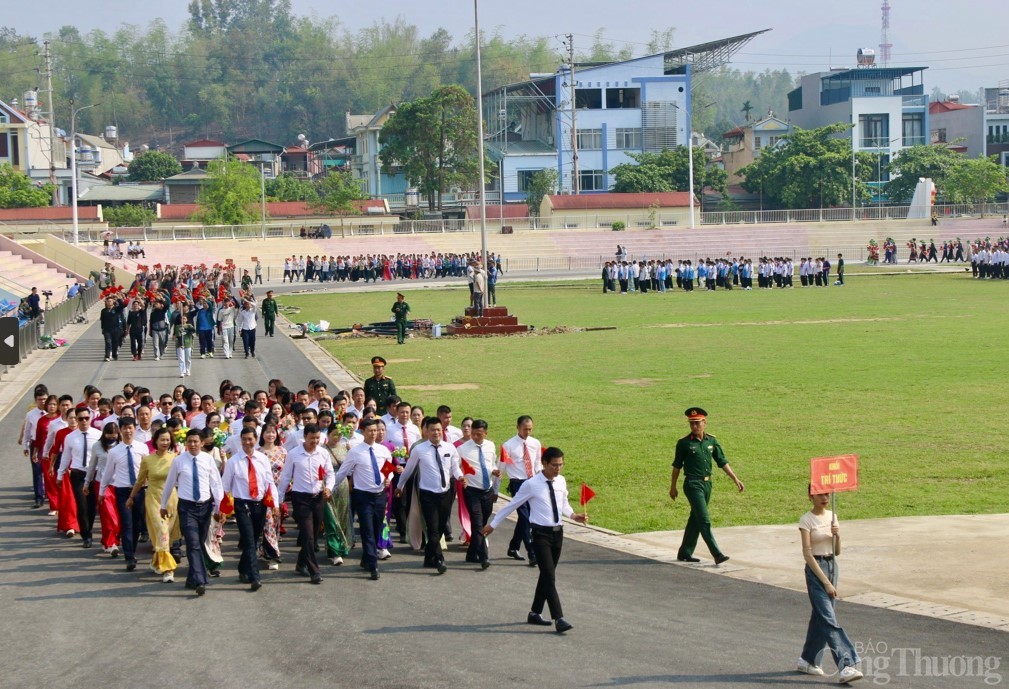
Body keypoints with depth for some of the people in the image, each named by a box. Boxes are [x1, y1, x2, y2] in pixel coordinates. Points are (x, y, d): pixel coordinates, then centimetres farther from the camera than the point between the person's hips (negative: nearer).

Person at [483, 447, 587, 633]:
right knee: (549, 576, -12)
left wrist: (573, 515, -1)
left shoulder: (561, 482, 4)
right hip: (541, 534, -6)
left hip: (557, 532, 6)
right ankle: (559, 619, -16)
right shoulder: (531, 485, -12)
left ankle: (535, 613, 28)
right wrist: (493, 524, 3)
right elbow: (512, 505, -3)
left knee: (547, 575, 14)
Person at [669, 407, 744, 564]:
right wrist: (673, 487, 6)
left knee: (695, 520, 12)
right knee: (704, 520, -11)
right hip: (693, 484, -6)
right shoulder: (684, 443, -6)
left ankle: (685, 553, 22)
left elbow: (722, 462, 11)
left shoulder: (711, 441, 6)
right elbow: (677, 466, 2)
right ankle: (717, 554, -16)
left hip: (707, 484, 6)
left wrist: (735, 479, 6)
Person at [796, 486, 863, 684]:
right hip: (815, 569, -7)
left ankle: (807, 660, 27)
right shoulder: (807, 520, -10)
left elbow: (837, 552, 11)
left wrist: (837, 536, -11)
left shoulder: (832, 516, 9)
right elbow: (807, 554, -14)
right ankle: (846, 666, -18)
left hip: (832, 566, 7)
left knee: (820, 617, 13)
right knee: (829, 620, -11)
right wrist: (825, 582, -17)